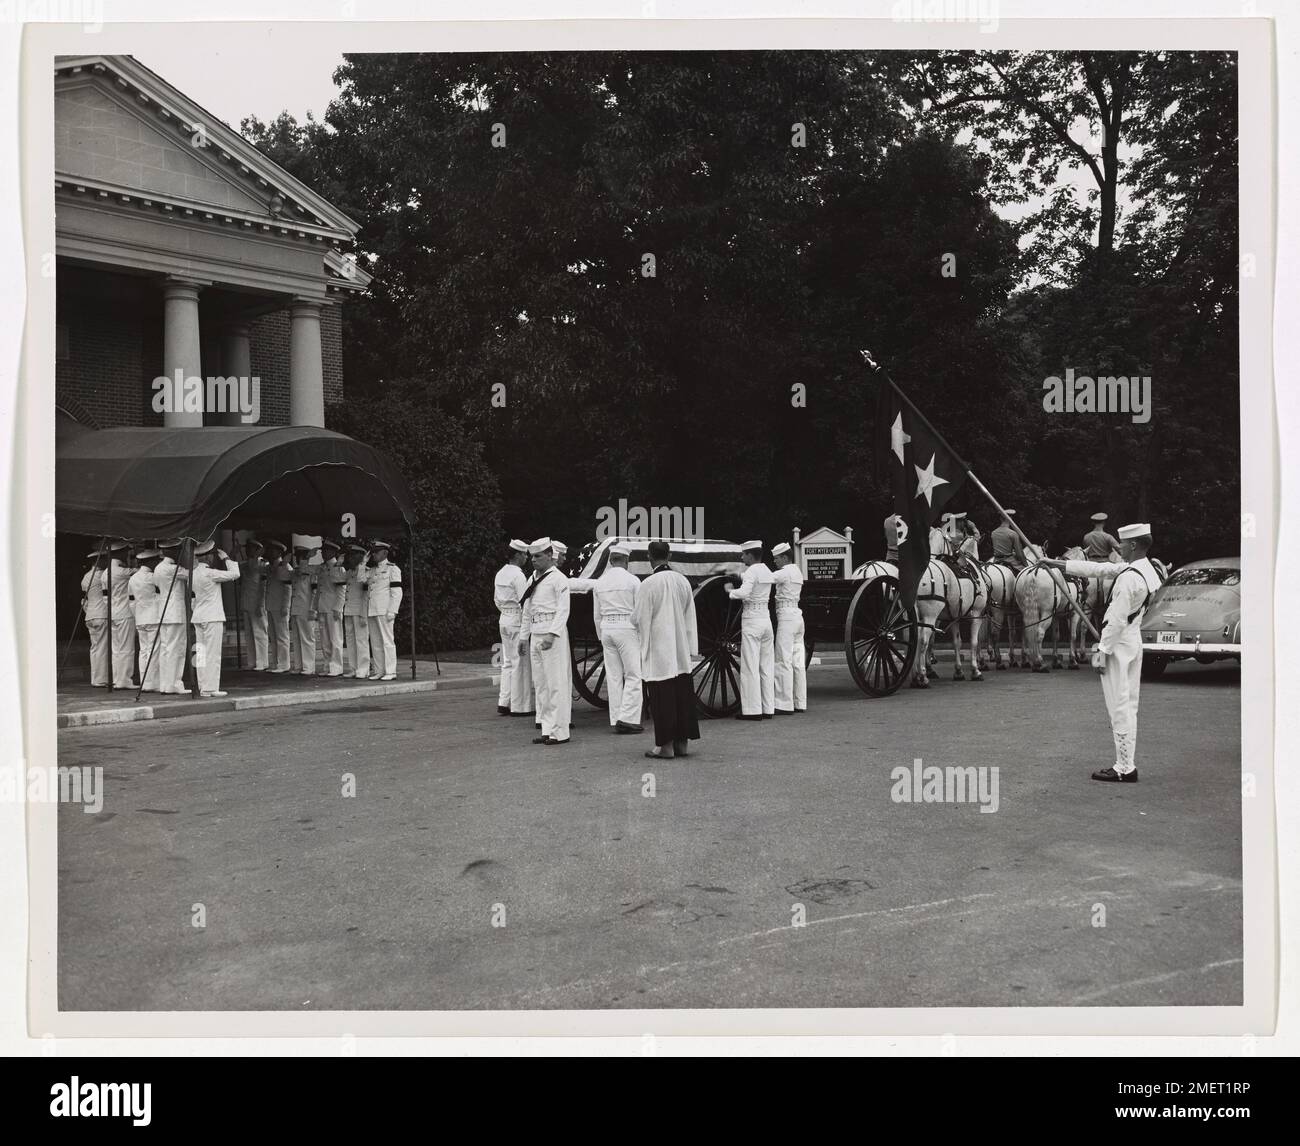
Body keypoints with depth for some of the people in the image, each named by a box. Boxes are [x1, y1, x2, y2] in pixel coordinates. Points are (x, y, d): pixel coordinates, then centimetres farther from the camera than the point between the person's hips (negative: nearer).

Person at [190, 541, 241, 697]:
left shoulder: (194, 573, 9)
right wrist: (226, 558, -1)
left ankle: (203, 687, 10)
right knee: (213, 653, -5)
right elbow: (235, 574, -12)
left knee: (201, 653, 8)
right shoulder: (210, 573, -14)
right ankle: (211, 688, -6)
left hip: (198, 617, 8)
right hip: (212, 617, -8)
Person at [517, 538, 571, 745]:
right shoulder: (534, 579, 18)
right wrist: (523, 637, 20)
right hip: (535, 634, 8)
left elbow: (563, 610, -14)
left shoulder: (558, 579, -6)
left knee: (556, 683, -7)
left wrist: (552, 634, -24)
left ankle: (560, 732, -5)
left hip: (553, 633, -8)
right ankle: (547, 729, 14)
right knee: (540, 684, 9)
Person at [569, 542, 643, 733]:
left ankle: (615, 720, 10)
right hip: (627, 629, -5)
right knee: (633, 676, -1)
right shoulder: (632, 581, -6)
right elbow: (640, 611, -6)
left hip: (606, 630, 5)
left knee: (613, 676, 9)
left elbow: (597, 614, 12)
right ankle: (627, 718, -9)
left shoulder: (600, 583, 8)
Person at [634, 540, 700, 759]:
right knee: (682, 694, 10)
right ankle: (682, 741, 16)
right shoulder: (683, 581, 3)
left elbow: (641, 619, -10)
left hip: (658, 652, -5)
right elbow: (690, 617, 9)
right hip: (681, 650, 5)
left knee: (662, 698, -1)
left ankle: (665, 745, 2)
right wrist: (691, 648, 15)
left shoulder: (648, 584, -14)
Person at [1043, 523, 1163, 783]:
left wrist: (1102, 650, -18)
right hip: (1134, 643, 10)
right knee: (1128, 707, 14)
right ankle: (1128, 763, 21)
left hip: (1118, 644, -10)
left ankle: (1125, 769, -1)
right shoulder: (1145, 570, 8)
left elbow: (1116, 620, -23)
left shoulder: (1129, 578, -22)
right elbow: (1098, 569, 13)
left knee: (1120, 708, -5)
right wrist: (1056, 564, 14)